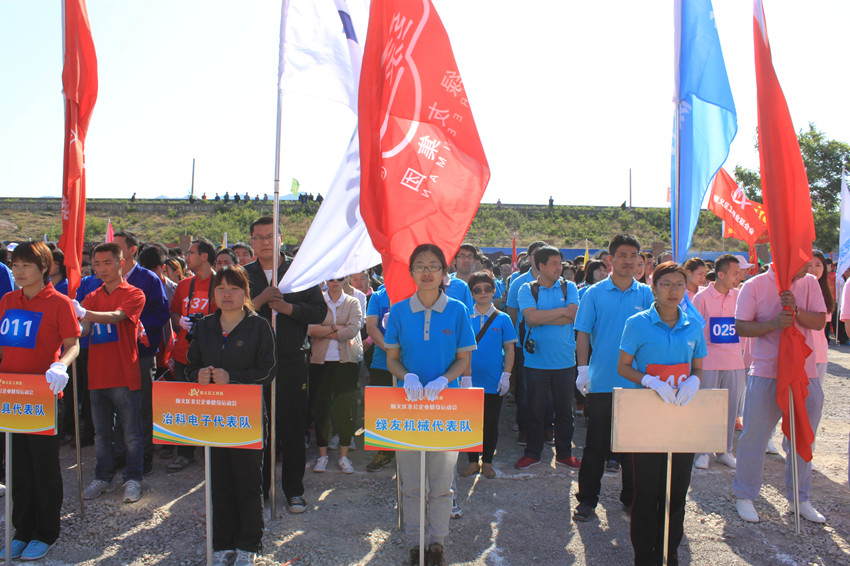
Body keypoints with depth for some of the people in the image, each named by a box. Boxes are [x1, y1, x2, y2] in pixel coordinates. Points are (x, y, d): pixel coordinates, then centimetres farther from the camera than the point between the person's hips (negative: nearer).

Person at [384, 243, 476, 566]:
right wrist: (408, 377, -16)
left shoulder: (457, 310, -2)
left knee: (441, 481, 7)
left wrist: (442, 380, -17)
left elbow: (463, 359, 1)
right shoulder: (399, 311, 0)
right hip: (409, 401, 1)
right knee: (411, 482, 9)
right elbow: (392, 359, 4)